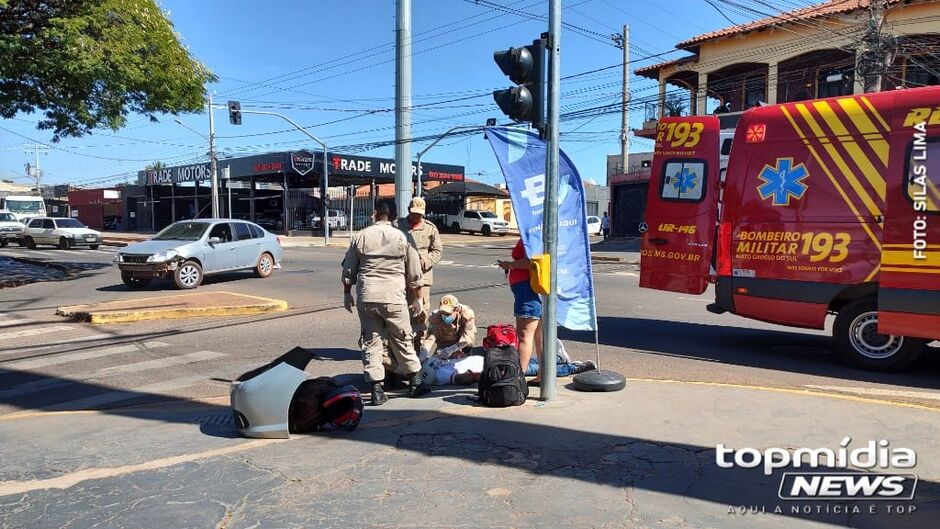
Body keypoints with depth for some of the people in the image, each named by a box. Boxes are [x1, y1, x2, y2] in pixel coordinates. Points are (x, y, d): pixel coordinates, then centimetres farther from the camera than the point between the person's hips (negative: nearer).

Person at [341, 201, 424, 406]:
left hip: (366, 297, 1)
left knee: (370, 342, 8)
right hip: (394, 297, -1)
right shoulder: (403, 238, -1)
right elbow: (414, 274, 4)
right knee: (403, 340, 12)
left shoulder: (360, 237, 4)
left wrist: (347, 293, 22)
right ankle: (415, 381, 22)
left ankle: (376, 389, 6)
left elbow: (348, 271, 9)